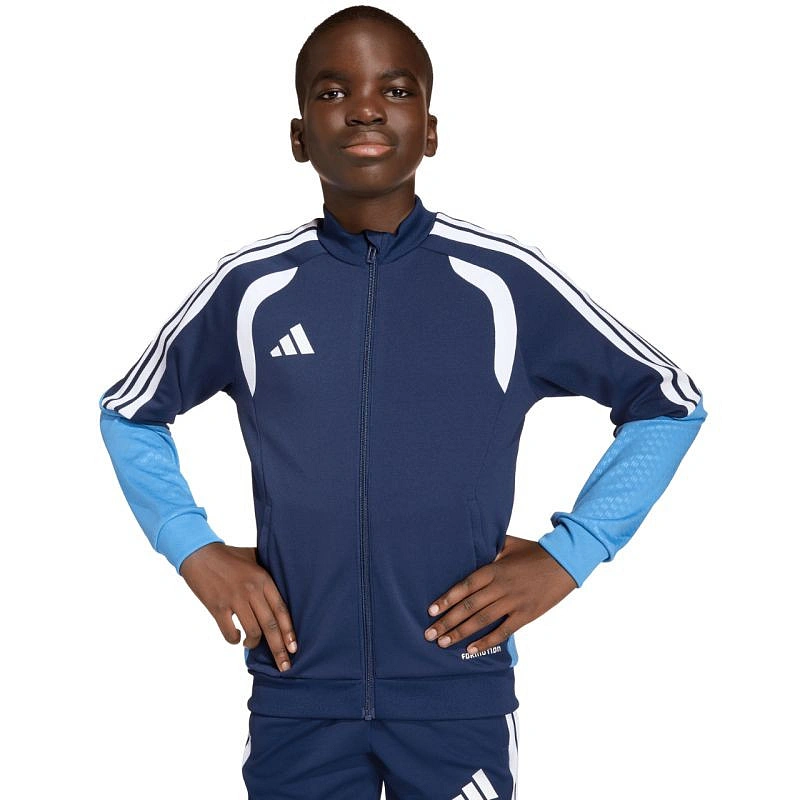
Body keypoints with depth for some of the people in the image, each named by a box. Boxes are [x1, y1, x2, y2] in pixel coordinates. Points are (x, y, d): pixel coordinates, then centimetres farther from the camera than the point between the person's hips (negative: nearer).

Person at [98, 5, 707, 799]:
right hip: (296, 698, 1)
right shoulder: (248, 288, -1)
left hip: (461, 695, -1)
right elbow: (127, 412, 15)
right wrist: (194, 550, 2)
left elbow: (670, 403, 6)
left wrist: (568, 555, -2)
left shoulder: (507, 283, -4)